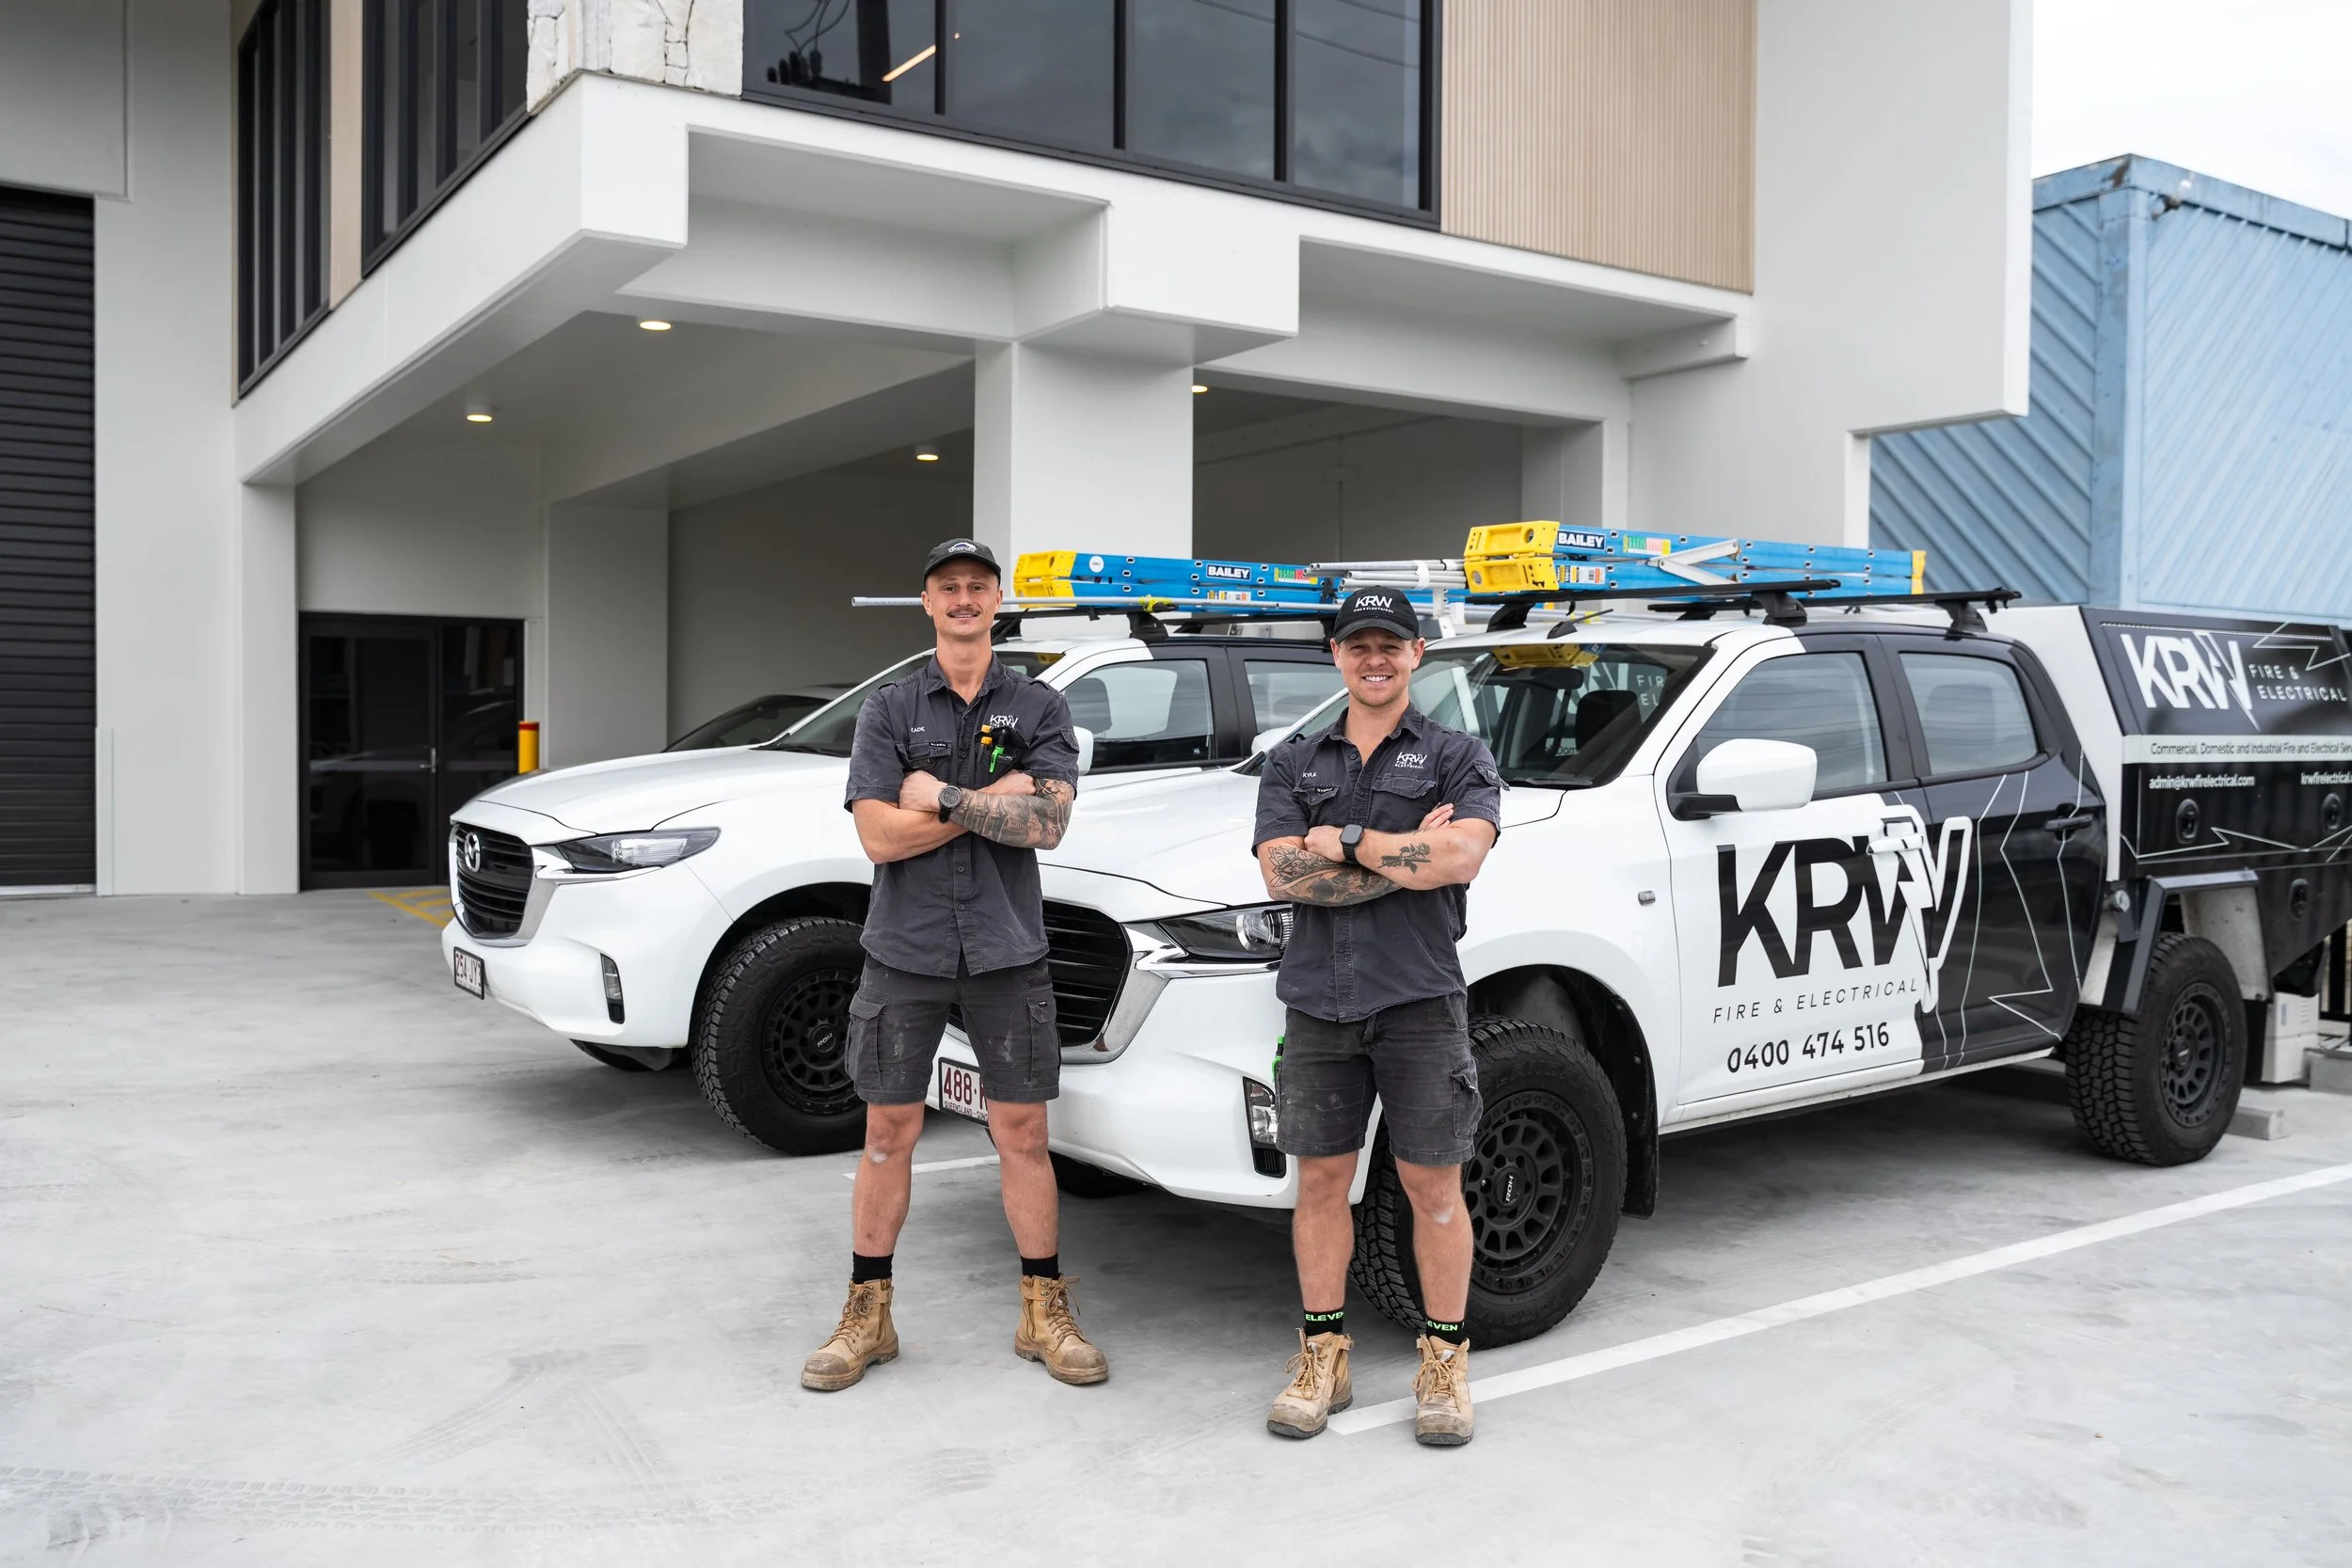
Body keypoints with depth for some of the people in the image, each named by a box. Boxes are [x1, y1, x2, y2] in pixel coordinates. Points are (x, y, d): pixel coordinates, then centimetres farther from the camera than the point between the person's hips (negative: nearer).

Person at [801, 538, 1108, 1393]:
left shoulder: (1039, 707, 4)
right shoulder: (889, 710, 4)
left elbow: (1046, 823, -10)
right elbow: (880, 835, -8)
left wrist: (939, 794, -12)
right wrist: (994, 800, -11)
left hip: (1006, 951, 0)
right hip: (905, 950, 0)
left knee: (1022, 1132, 5)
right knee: (888, 1132, 7)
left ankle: (1045, 1313, 17)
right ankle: (867, 1315, 20)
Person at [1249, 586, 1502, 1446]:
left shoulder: (1457, 756, 5)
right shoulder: (1292, 762, 12)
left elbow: (1462, 857, -13)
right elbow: (1283, 874, -3)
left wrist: (1346, 842, -9)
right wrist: (1409, 855, -9)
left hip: (1420, 1000, -2)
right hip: (1318, 1001, 3)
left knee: (1433, 1185, 4)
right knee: (1322, 1179, 8)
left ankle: (1445, 1362, 17)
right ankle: (1323, 1358, 21)